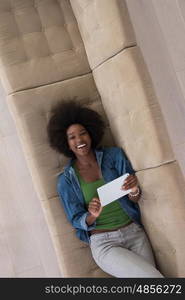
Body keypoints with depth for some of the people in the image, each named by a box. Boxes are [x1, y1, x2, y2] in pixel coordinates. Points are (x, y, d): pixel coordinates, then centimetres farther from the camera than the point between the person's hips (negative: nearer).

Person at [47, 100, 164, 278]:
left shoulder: (114, 155, 1)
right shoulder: (66, 180, 0)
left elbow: (135, 200, 1)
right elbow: (76, 220, 0)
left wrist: (134, 191, -22)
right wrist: (92, 216, -23)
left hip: (135, 233, 2)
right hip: (103, 243, -2)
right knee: (154, 277, -17)